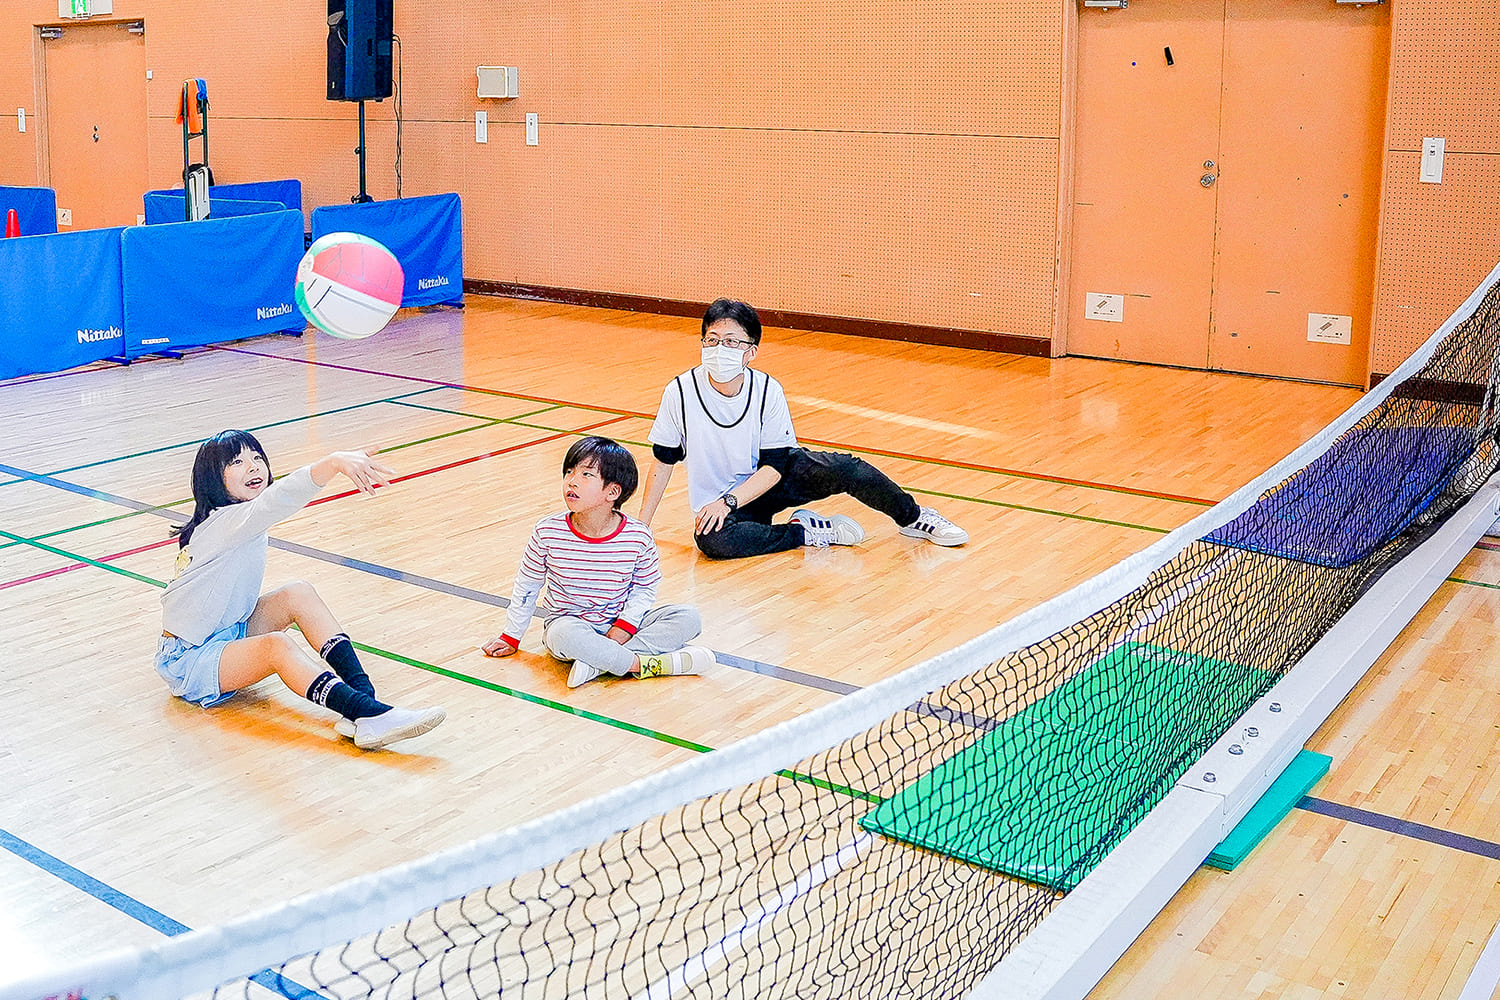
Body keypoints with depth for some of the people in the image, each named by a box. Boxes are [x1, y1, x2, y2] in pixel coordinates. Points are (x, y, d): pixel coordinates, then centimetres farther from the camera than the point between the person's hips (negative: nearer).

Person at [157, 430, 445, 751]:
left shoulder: (251, 528, 5)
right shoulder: (222, 524, -24)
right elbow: (277, 499, -45)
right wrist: (333, 463, -61)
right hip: (188, 662, -9)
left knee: (299, 594, -10)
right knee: (278, 646, -34)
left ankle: (363, 695, -25)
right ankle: (370, 718, -48)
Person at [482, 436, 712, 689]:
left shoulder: (638, 537, -13)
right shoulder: (548, 533, -13)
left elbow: (644, 588, 1)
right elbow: (527, 586, 3)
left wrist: (622, 628, -15)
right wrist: (511, 637, 11)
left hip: (621, 626, 2)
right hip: (568, 623, -2)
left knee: (688, 617, -19)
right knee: (565, 634, -39)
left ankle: (599, 663, -29)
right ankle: (645, 664, -26)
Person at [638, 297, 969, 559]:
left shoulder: (767, 390, -14)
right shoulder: (680, 392, -16)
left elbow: (775, 465, -13)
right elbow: (663, 461, -5)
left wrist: (728, 501, -27)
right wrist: (641, 526, -7)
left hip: (766, 482, 1)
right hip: (718, 502, -1)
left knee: (842, 468, -23)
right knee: (711, 540, -36)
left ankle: (914, 517, 2)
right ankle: (805, 532, -17)